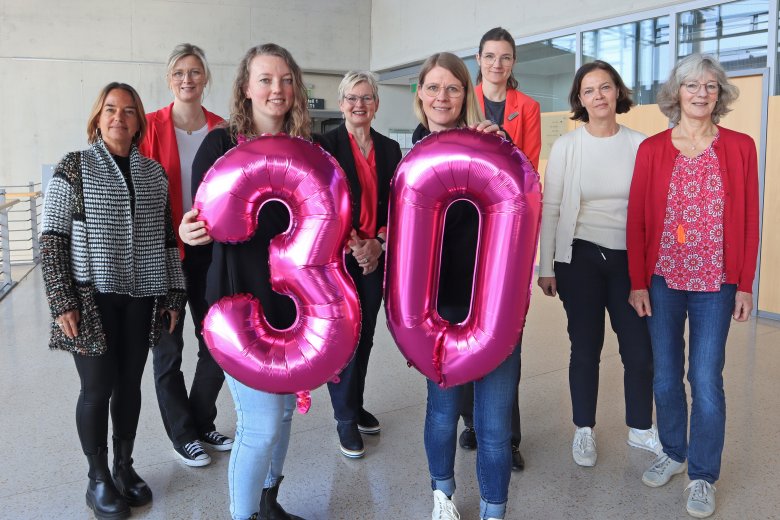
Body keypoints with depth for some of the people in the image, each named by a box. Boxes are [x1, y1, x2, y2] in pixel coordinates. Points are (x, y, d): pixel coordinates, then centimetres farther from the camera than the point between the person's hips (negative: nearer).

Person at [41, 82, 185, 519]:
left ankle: (125, 466, 29)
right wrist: (62, 302, -11)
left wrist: (173, 295, 7)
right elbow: (51, 238, -4)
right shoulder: (74, 167, -2)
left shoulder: (154, 172, 8)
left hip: (141, 299, 3)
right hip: (93, 299, -3)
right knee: (97, 387, 4)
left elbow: (167, 238, 10)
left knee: (130, 384, 12)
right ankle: (98, 479, 21)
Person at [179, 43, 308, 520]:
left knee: (284, 411, 16)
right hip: (242, 301, -4)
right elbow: (202, 219, -3)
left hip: (295, 299, 5)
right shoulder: (221, 144, -5)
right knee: (261, 424, -5)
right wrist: (193, 231, -24)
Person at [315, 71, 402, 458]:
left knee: (365, 335, 11)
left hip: (376, 255, 4)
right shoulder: (325, 145, -4)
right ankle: (346, 419, 13)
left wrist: (378, 242, -8)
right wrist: (350, 245, -16)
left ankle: (355, 405, 28)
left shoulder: (390, 149, 9)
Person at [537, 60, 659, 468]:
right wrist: (546, 267, -4)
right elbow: (550, 209, -2)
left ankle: (641, 428, 27)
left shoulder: (639, 144, 1)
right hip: (580, 257, -1)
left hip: (630, 258, 2)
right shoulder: (566, 146, -3)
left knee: (640, 349, 4)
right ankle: (584, 430, 26)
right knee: (585, 349, 8)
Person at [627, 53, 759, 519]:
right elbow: (637, 219, 0)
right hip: (662, 281, 1)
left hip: (715, 283, -1)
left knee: (706, 379, 2)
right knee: (665, 376, 11)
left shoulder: (740, 147, 1)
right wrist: (637, 282, -3)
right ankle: (673, 452, 32)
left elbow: (749, 220, 1)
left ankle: (704, 475, 19)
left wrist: (745, 285, -1)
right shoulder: (652, 149, 1)